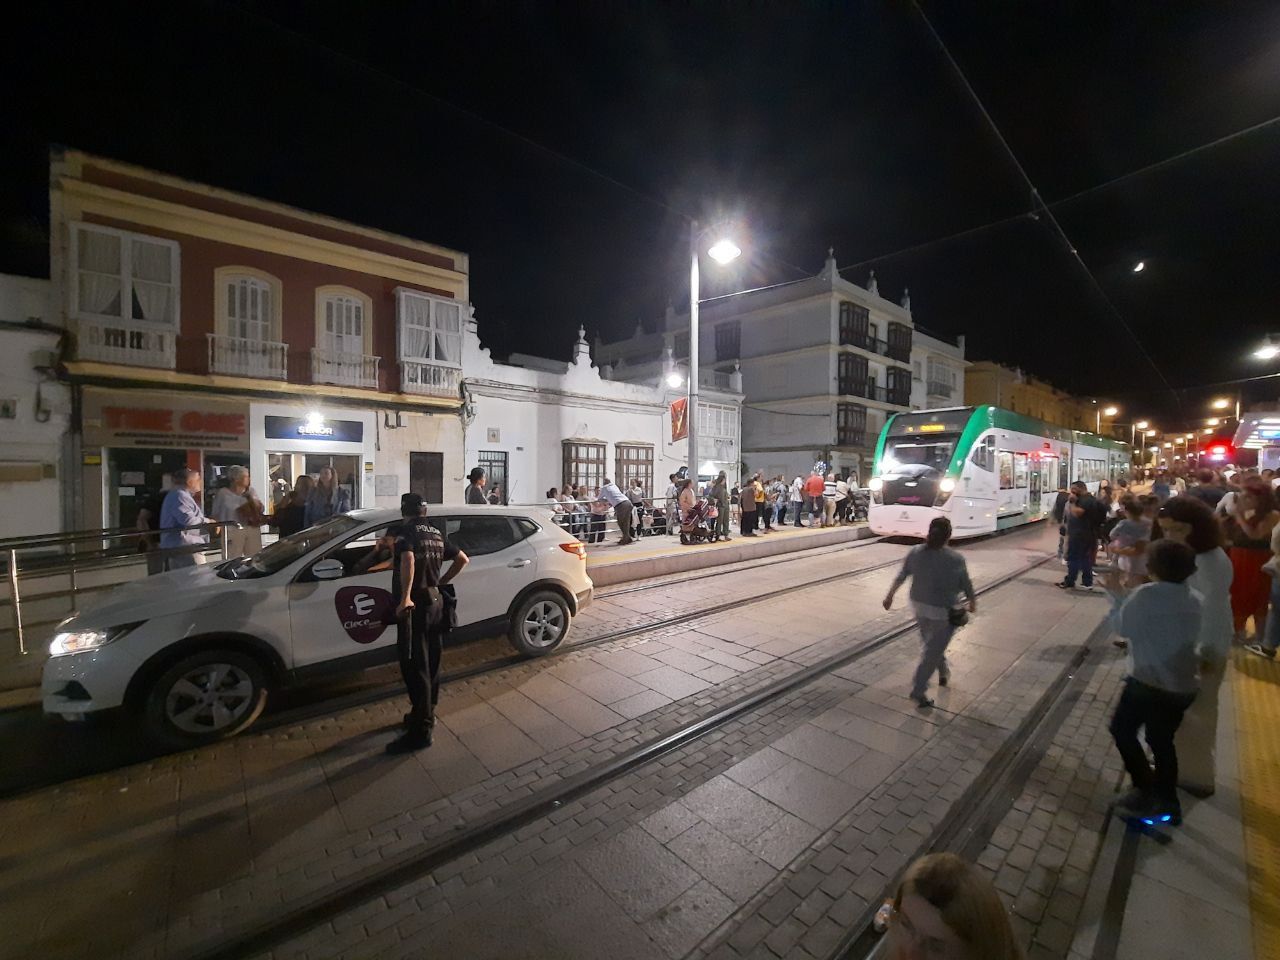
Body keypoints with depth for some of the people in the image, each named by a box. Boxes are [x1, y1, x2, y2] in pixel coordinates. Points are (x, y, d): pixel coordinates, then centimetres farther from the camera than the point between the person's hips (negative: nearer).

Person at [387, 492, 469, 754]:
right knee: (430, 661, 17)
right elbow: (462, 559, 20)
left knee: (415, 665, -2)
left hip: (415, 603, -8)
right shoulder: (437, 534, 13)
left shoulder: (407, 531, -9)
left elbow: (408, 559, -30)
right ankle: (426, 713, 31)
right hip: (435, 599, 8)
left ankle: (420, 730, 4)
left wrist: (404, 597, -28)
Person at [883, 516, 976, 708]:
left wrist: (889, 596, 15)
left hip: (919, 606, 5)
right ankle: (918, 691, 10)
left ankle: (944, 673, 47)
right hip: (943, 611, -5)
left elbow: (900, 576, 2)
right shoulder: (956, 559, -19)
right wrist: (973, 603, 15)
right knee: (932, 651, 6)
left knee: (932, 644, 27)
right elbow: (966, 586, -6)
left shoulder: (915, 552, -8)